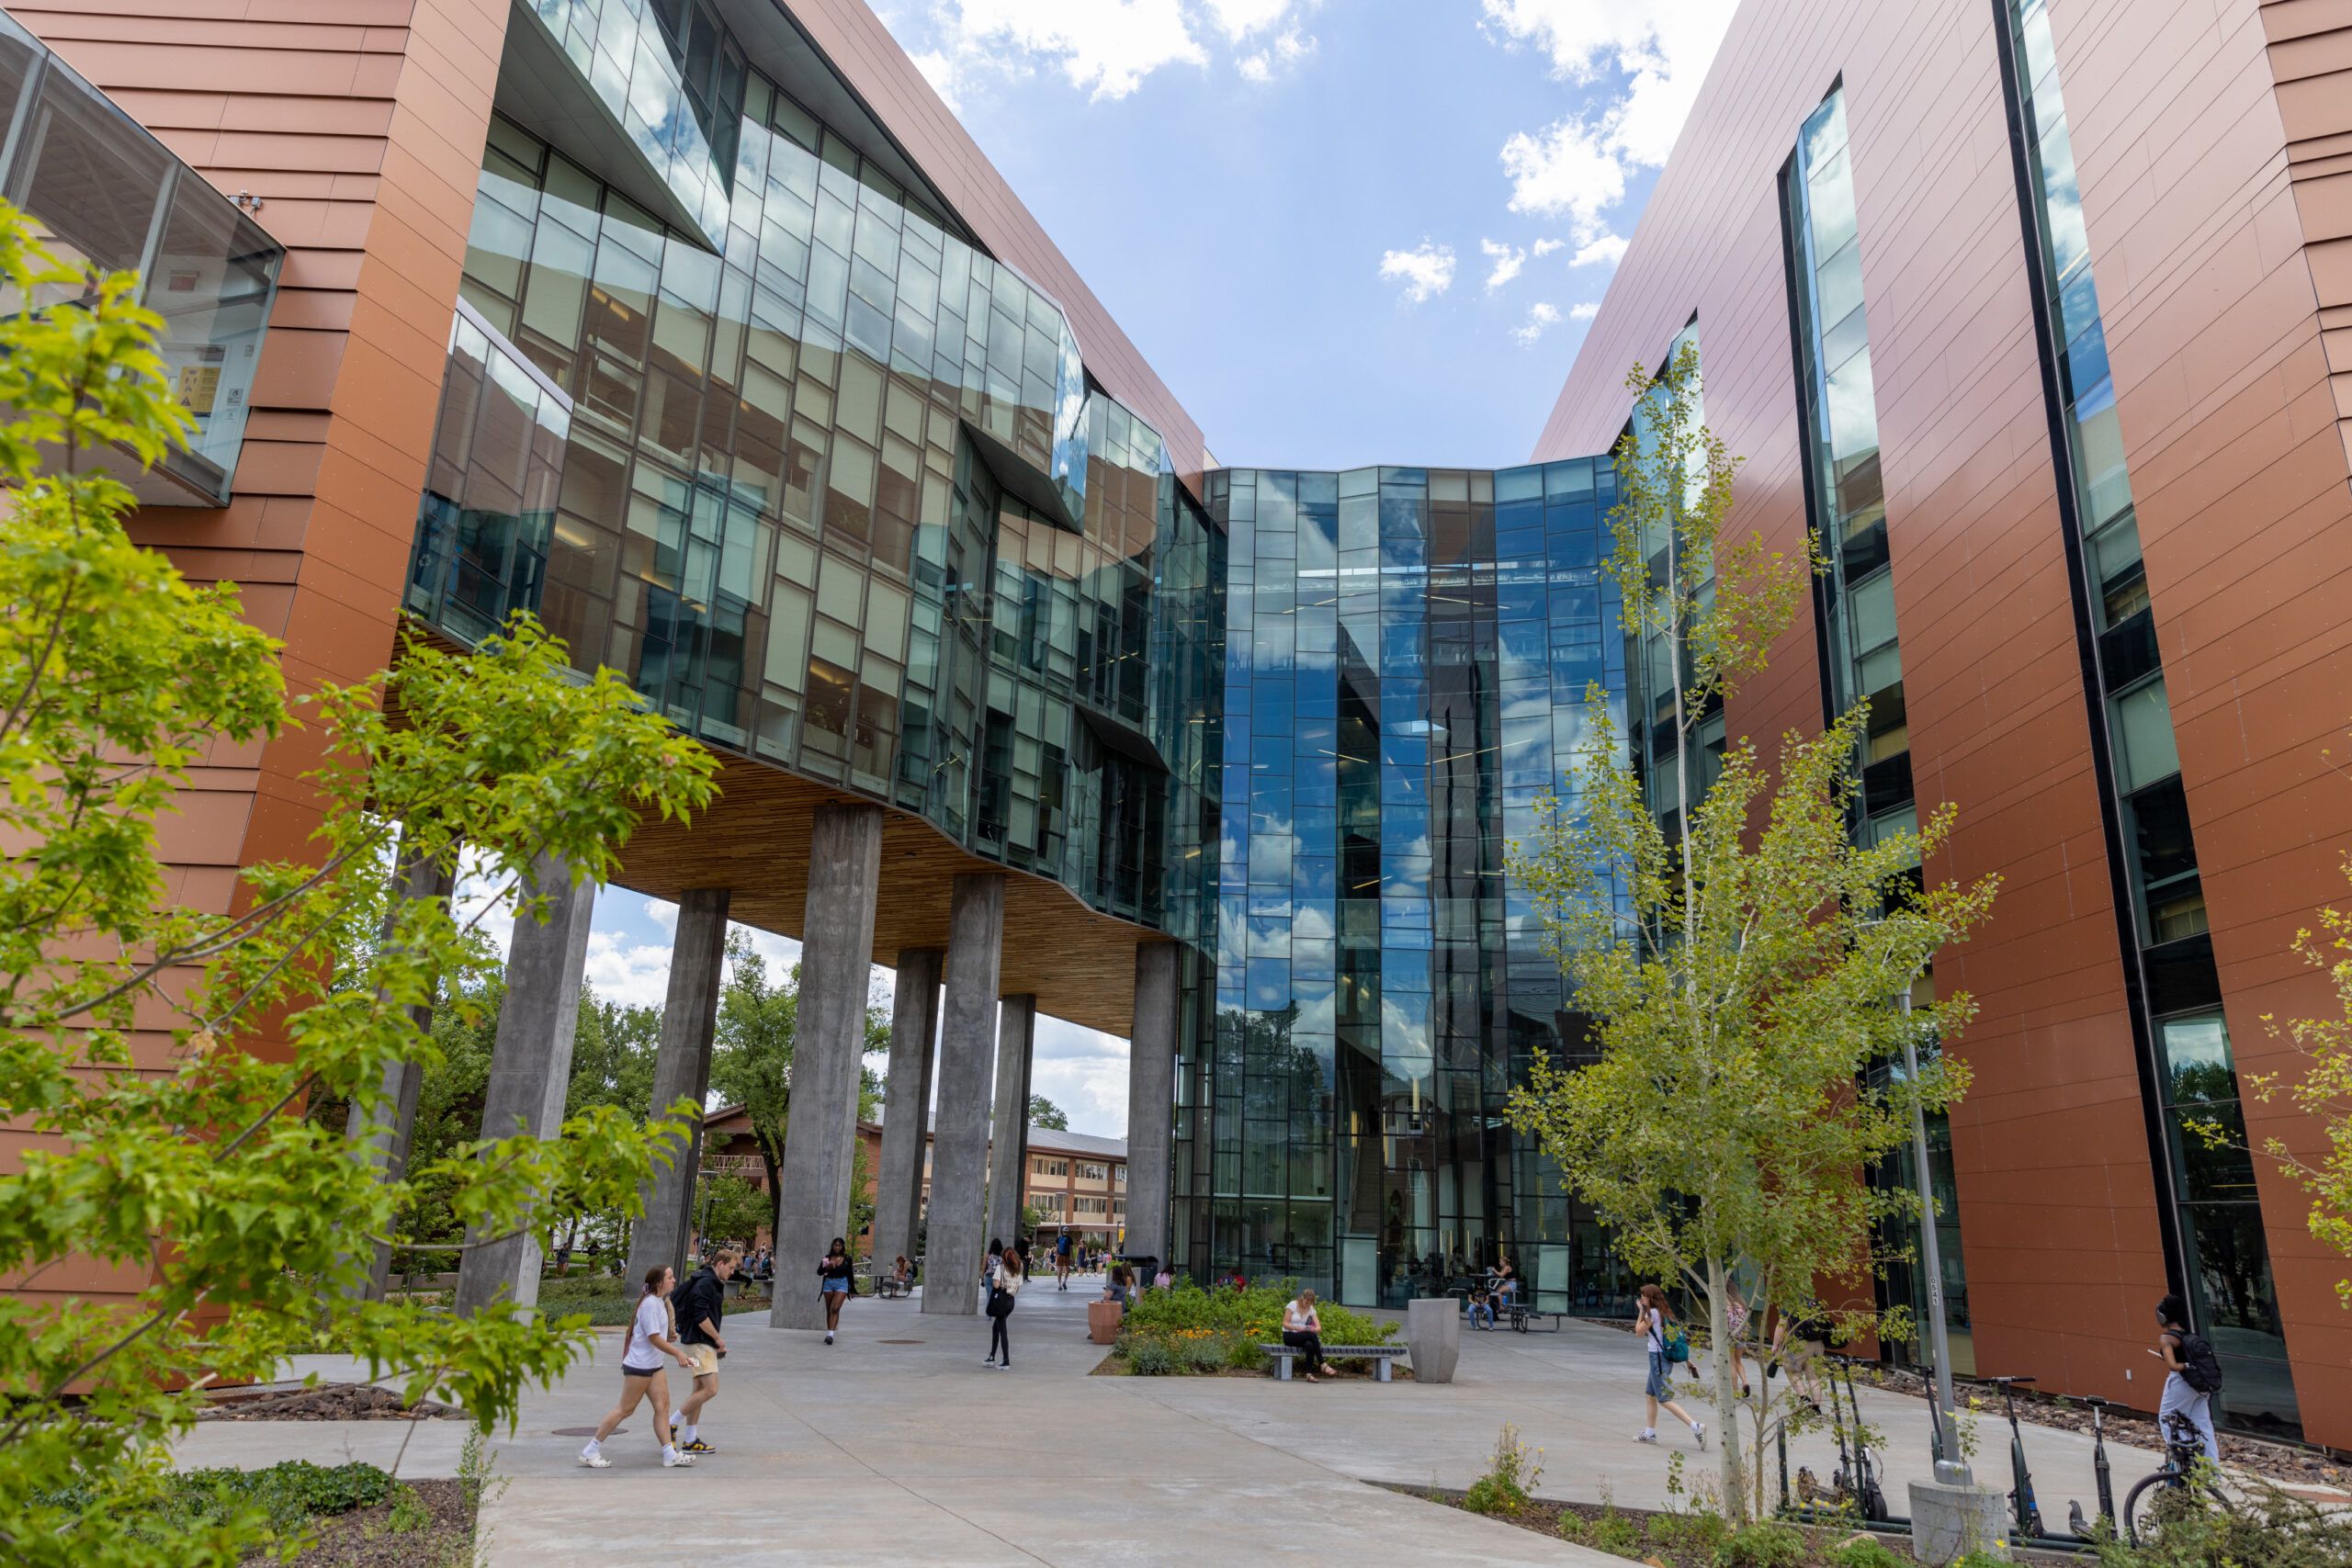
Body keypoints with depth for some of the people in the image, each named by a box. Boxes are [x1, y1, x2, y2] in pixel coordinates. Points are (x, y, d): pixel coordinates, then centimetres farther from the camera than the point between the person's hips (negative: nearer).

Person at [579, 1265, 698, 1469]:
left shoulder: (660, 1302, 10)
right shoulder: (650, 1304, -20)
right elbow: (654, 1338, -22)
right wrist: (678, 1353, -18)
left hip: (654, 1366, 9)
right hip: (639, 1366, -9)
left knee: (662, 1406, 4)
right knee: (625, 1409, -1)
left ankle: (670, 1455, 5)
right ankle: (590, 1451, 11)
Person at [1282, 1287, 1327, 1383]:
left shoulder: (1311, 1309, 6)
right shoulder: (1292, 1305, -6)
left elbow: (1319, 1327, -4)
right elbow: (1285, 1324, -11)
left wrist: (1314, 1329, -28)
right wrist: (1297, 1328, -28)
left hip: (1303, 1337, 4)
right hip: (1289, 1336, -4)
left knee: (1309, 1345, -34)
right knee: (1311, 1335, -31)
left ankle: (1309, 1374, -34)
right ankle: (1322, 1364, -27)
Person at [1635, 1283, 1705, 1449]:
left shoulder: (1652, 1313, -15)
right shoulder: (1662, 1312, 12)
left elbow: (1639, 1331, -6)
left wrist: (1641, 1311, 0)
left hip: (1657, 1357, -10)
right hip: (1662, 1356, 10)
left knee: (1664, 1399, -9)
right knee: (1651, 1395, 17)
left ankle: (1696, 1426, -17)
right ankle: (1650, 1433, 23)